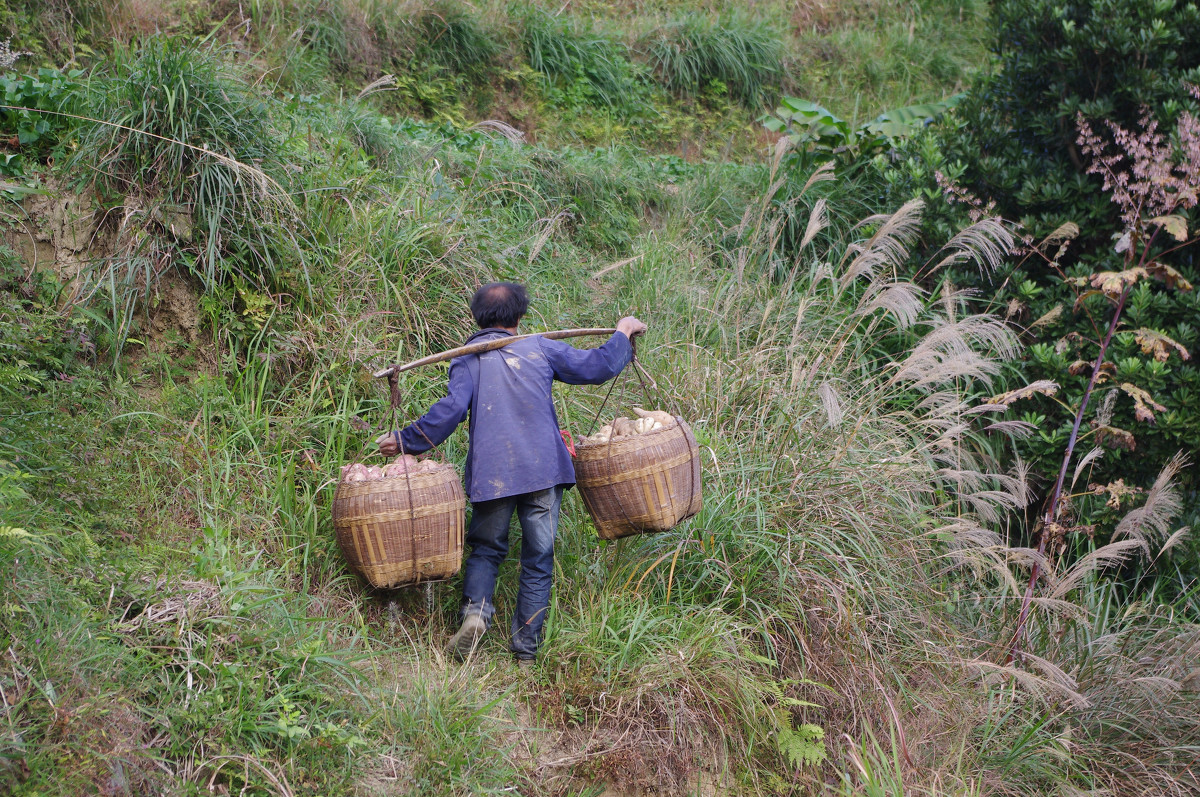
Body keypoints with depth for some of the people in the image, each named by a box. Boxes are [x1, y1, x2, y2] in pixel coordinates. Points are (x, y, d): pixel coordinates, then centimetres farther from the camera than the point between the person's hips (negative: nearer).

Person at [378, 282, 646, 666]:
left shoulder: (467, 359, 4)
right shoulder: (540, 348, 7)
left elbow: (452, 409, -9)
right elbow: (596, 366, 6)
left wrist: (406, 440, -1)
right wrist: (622, 333, 23)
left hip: (491, 473, 0)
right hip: (544, 471, 0)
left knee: (486, 548, 17)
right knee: (538, 559, 8)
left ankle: (476, 610, -11)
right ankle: (525, 651, 8)